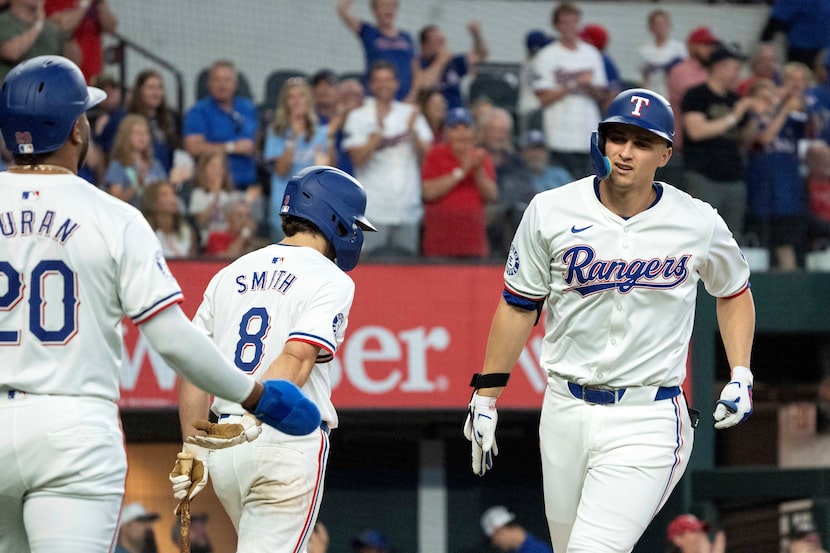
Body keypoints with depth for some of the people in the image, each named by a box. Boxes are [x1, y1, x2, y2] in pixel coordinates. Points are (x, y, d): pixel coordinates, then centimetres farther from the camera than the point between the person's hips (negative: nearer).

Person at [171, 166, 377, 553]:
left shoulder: (230, 276, 14)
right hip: (288, 445, -6)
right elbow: (296, 360, -19)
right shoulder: (330, 280, -4)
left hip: (226, 455, 6)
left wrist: (193, 448, 10)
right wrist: (252, 422, -27)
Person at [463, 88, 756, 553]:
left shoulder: (698, 224, -3)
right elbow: (519, 306, 7)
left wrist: (741, 376, 4)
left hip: (647, 421, -3)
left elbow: (734, 291, 15)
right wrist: (485, 396, 5)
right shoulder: (551, 213, -2)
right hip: (565, 410, 3)